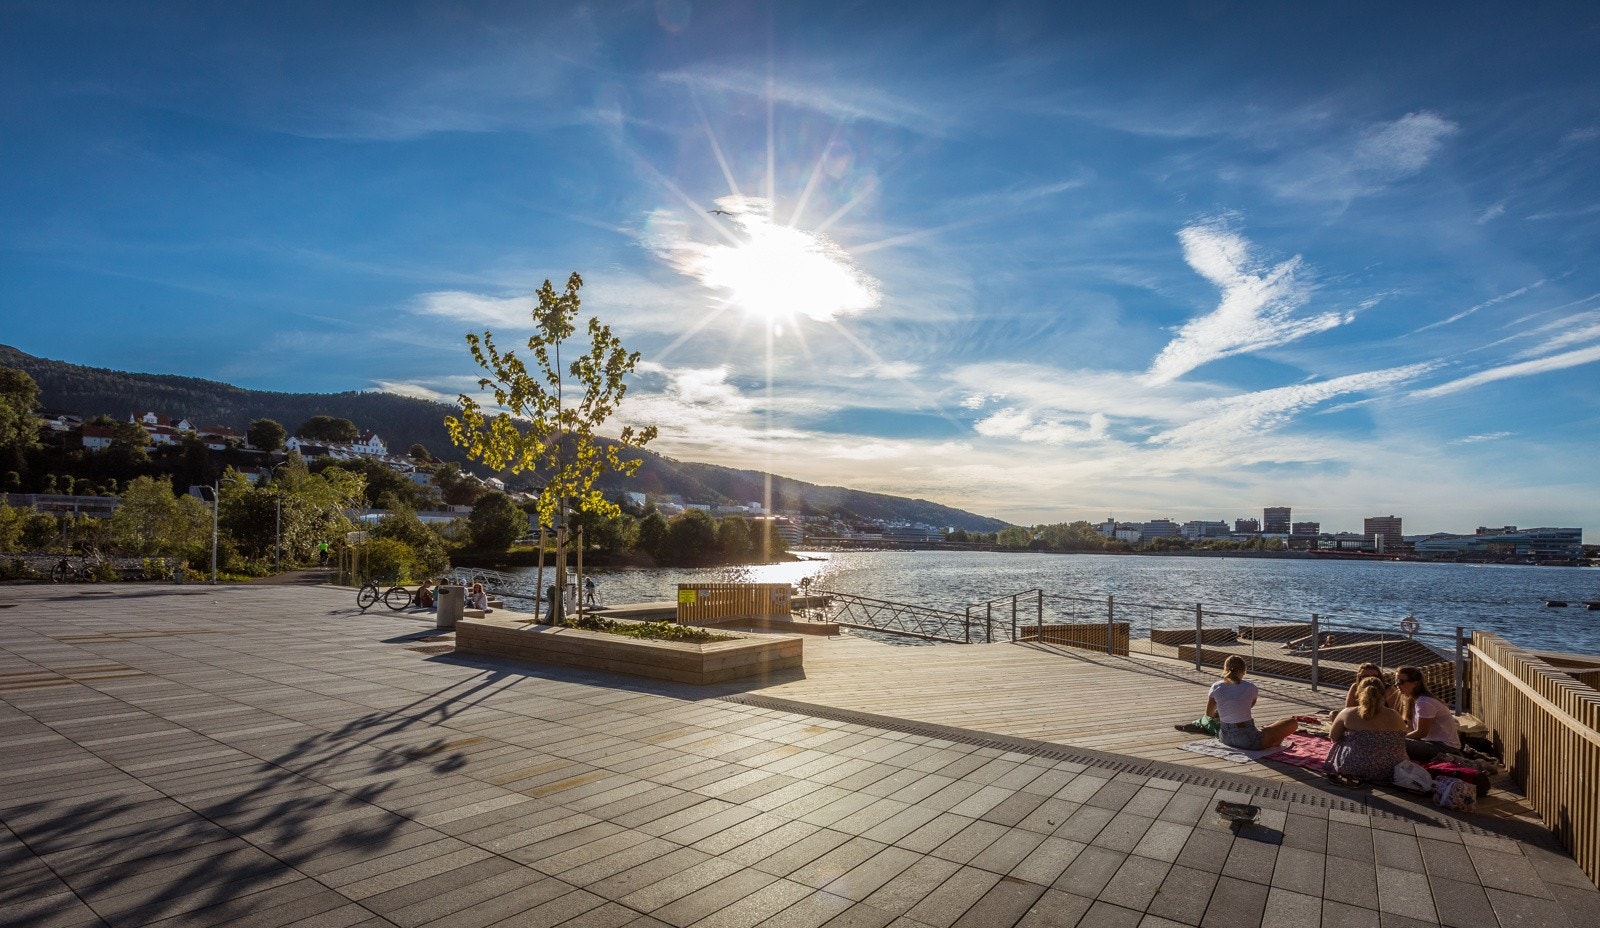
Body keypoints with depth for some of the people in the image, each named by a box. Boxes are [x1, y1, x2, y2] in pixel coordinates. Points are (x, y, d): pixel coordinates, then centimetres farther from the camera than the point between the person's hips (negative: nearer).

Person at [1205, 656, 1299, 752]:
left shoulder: (1216, 687, -3)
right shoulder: (1250, 688, -8)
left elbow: (1209, 713, 10)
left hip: (1225, 739, 5)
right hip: (1247, 740, -4)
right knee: (1293, 723, 7)